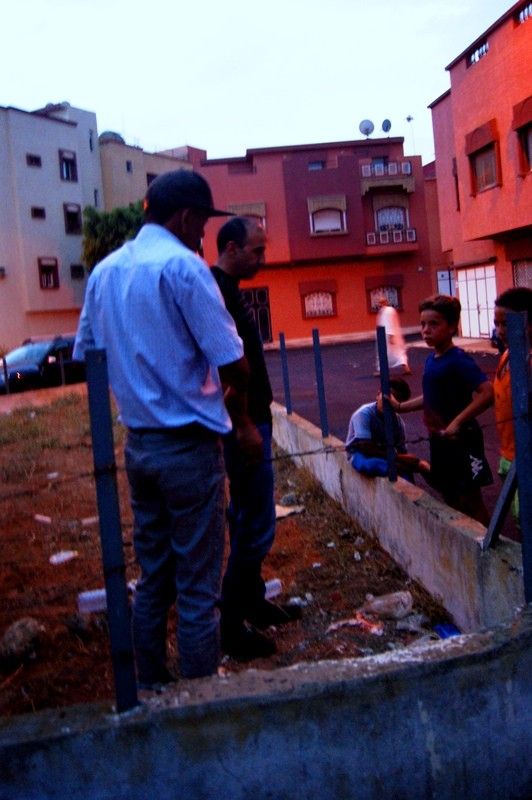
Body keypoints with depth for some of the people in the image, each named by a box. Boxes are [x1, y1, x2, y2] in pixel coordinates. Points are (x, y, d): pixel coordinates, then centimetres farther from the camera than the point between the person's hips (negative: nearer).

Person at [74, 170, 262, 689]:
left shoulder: (104, 270, 9)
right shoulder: (182, 265, -13)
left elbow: (86, 354, 15)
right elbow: (231, 361, -16)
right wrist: (241, 420, 0)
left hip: (138, 445, 7)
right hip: (189, 447, -7)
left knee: (152, 582, 17)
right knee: (197, 590, 2)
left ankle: (151, 691, 28)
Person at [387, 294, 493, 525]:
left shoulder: (458, 360, -20)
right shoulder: (431, 360, 5)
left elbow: (488, 392, -30)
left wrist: (457, 422, -32)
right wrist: (400, 406, 15)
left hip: (461, 441, -8)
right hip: (439, 440, 8)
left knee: (470, 501, 0)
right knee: (451, 500, 18)